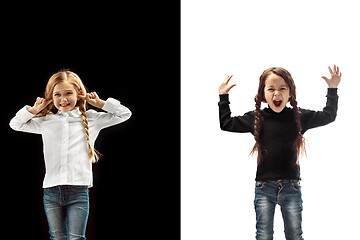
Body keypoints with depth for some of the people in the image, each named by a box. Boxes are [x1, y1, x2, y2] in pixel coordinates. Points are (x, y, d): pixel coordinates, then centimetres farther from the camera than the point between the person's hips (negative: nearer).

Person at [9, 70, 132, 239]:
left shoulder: (91, 118, 9)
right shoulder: (46, 121, 13)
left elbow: (125, 114, 12)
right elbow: (15, 124, 22)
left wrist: (99, 103, 7)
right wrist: (35, 109, 9)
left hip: (79, 192, -2)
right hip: (52, 191, 2)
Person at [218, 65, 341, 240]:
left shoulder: (299, 117, 2)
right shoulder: (256, 118, 2)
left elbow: (328, 116, 14)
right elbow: (226, 123, 9)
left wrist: (332, 89, 9)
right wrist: (223, 97, 10)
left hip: (291, 187, 0)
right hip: (264, 187, 0)